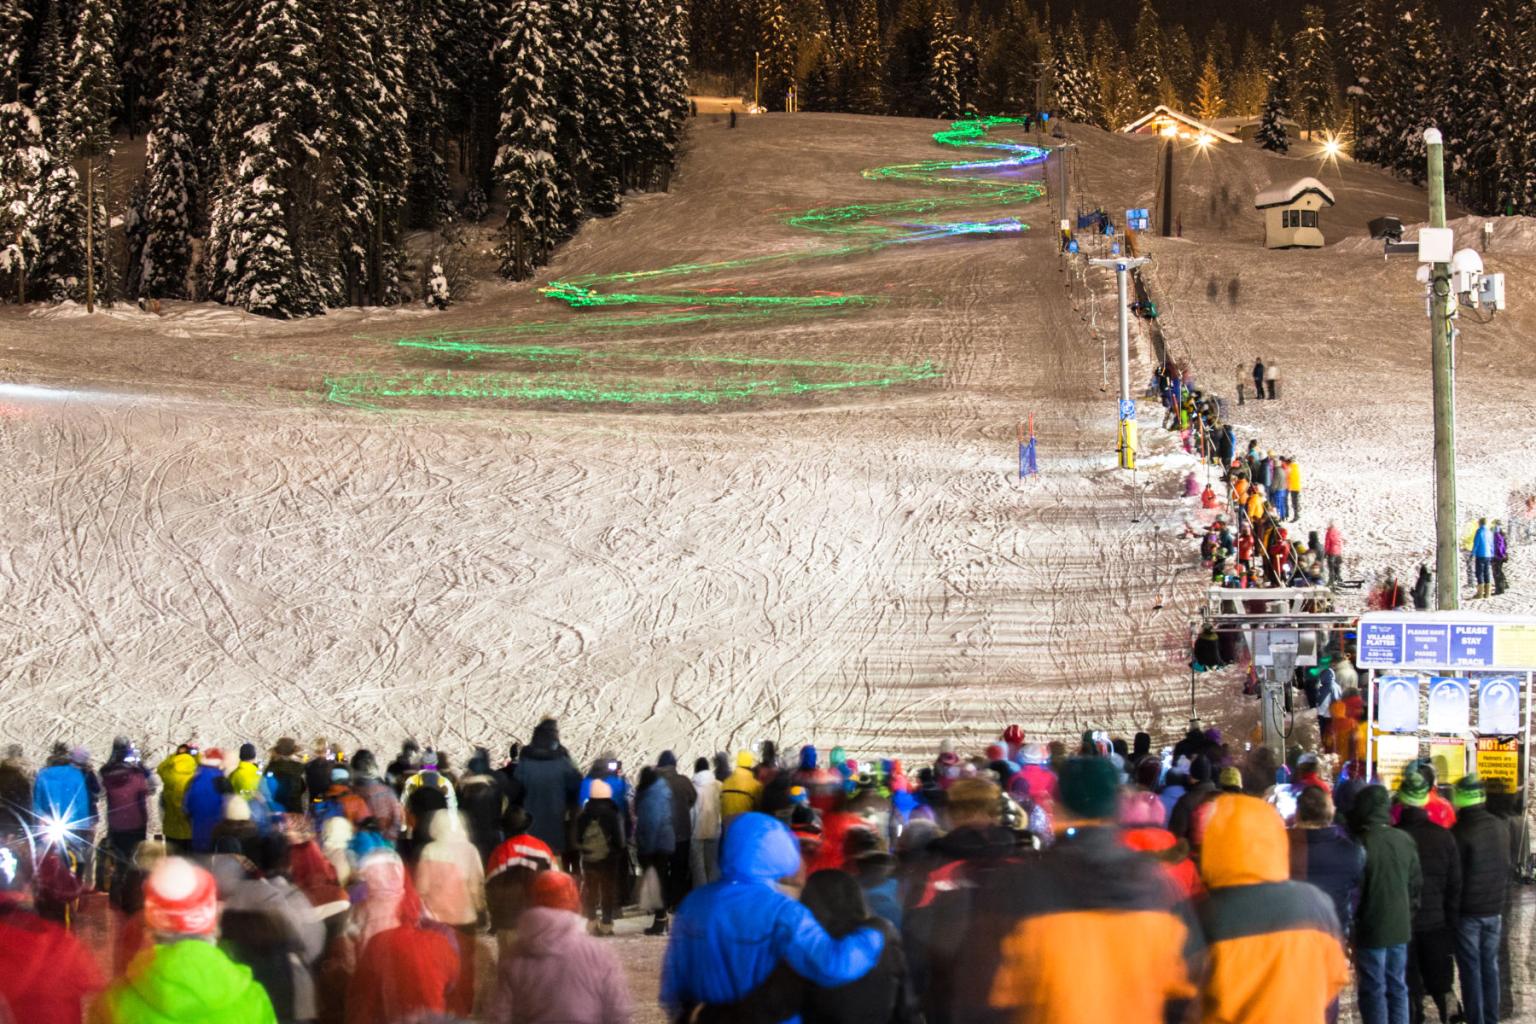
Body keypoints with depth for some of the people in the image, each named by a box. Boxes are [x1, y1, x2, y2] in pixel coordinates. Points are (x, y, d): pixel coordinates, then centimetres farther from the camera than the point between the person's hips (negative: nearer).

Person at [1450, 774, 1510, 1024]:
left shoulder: (1459, 833, -19)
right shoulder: (1500, 828, 1)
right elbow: (1506, 868, 11)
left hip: (1468, 911, -5)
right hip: (1494, 909, 5)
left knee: (1470, 968, 2)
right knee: (1490, 966, 14)